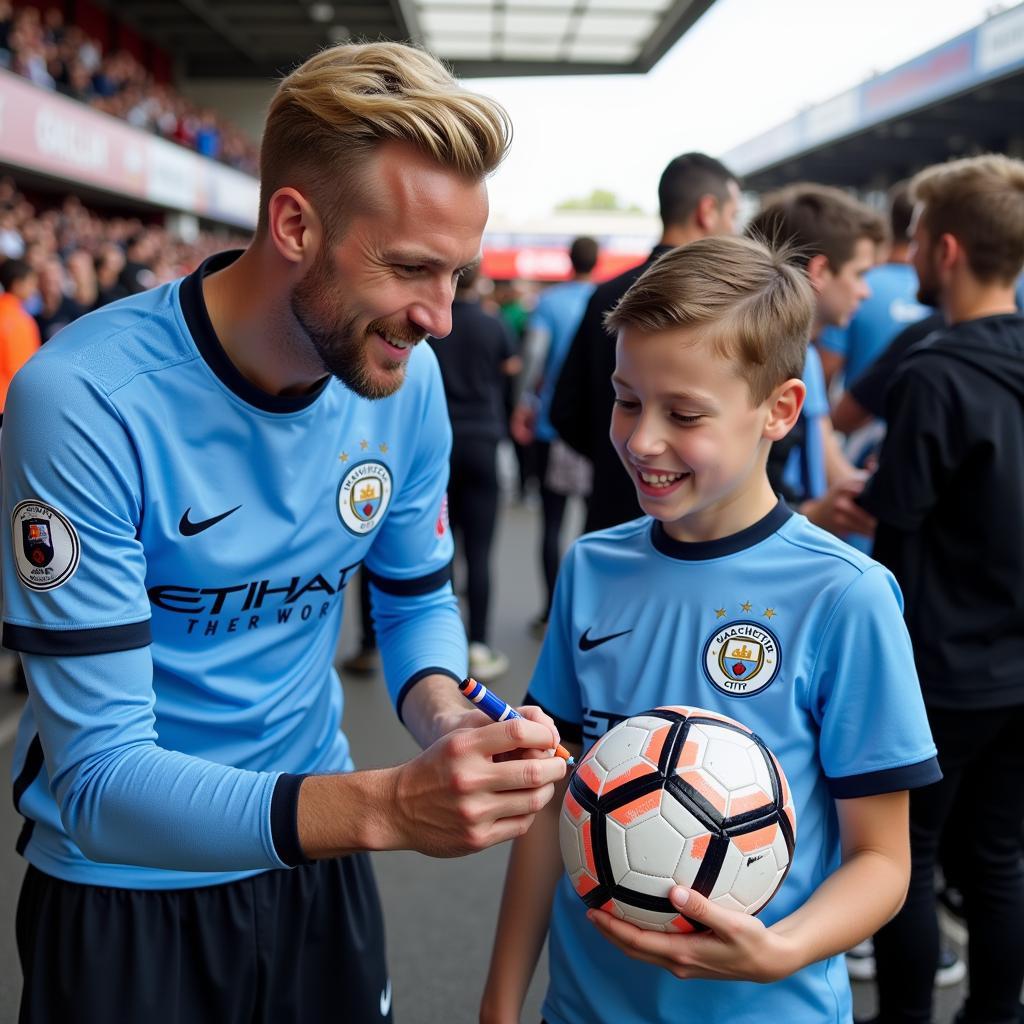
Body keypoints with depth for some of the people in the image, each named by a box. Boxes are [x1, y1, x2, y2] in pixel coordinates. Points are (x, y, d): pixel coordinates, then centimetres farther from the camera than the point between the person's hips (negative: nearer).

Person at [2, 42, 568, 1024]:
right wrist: (387, 805, -40)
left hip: (312, 856, 5)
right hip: (122, 885, -4)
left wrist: (446, 717, -18)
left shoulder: (406, 380, -11)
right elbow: (99, 778, -27)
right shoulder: (83, 401, -27)